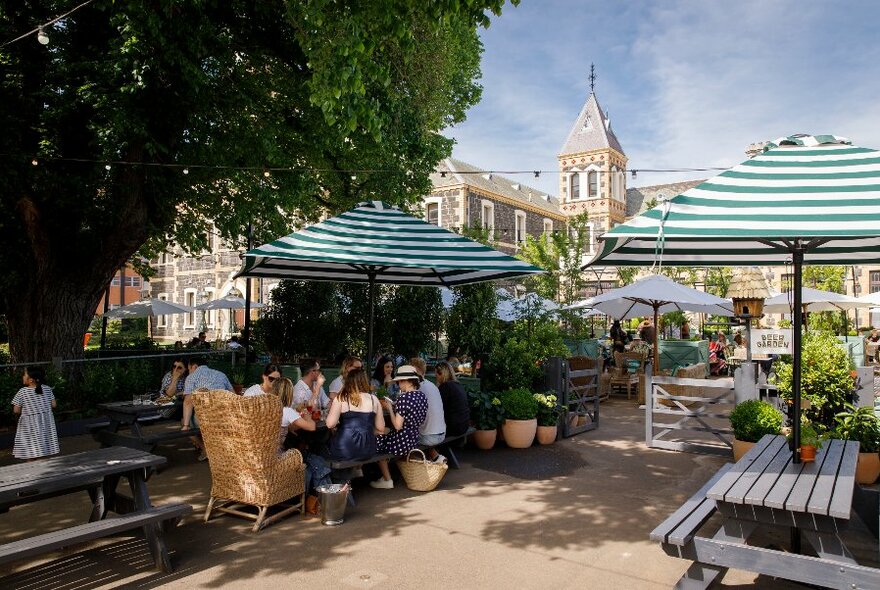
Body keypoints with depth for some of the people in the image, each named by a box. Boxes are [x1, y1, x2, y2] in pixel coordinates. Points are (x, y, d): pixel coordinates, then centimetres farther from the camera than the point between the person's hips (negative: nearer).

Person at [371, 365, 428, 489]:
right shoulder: (422, 396, 2)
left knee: (377, 441, 17)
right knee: (385, 437, 28)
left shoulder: (404, 397, -23)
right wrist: (393, 406, 12)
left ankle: (387, 480, 21)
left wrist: (389, 408, -9)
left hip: (401, 444, -8)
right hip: (414, 440, 8)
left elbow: (397, 426, -22)